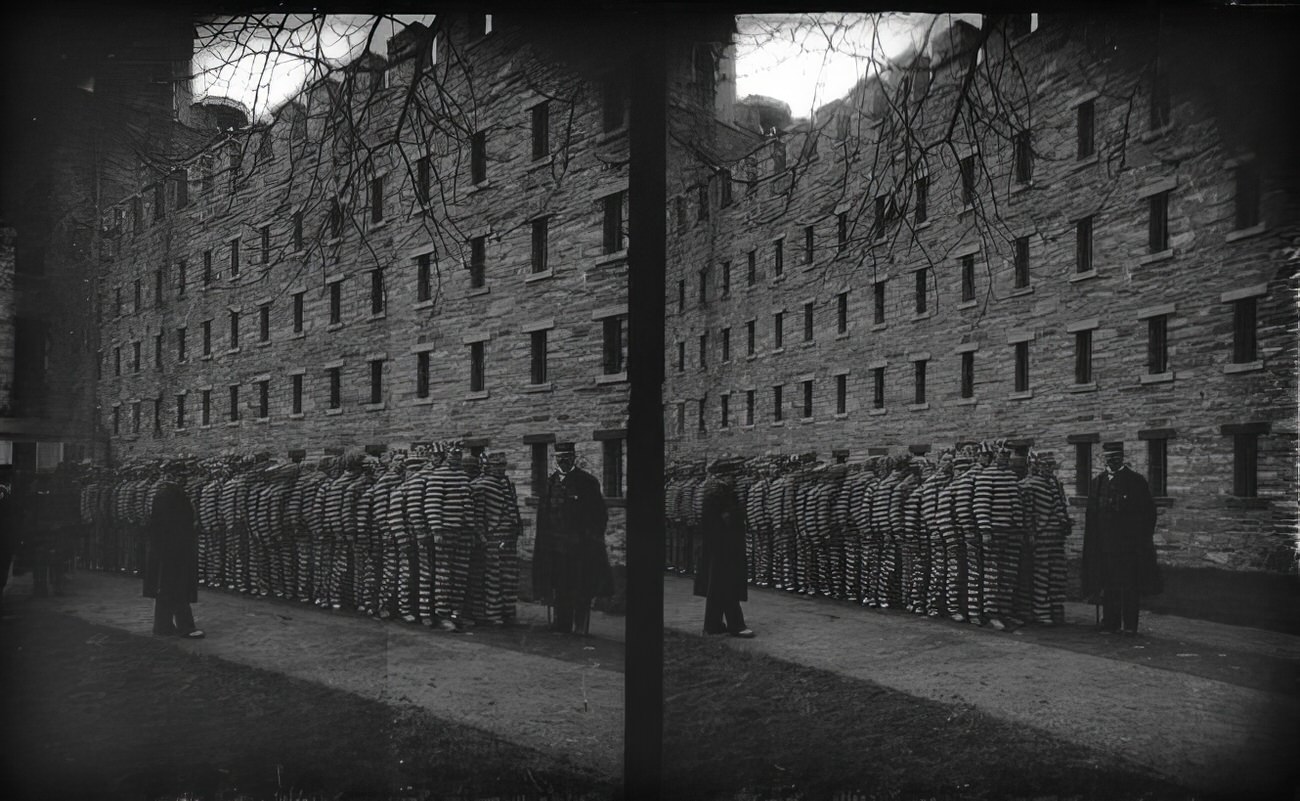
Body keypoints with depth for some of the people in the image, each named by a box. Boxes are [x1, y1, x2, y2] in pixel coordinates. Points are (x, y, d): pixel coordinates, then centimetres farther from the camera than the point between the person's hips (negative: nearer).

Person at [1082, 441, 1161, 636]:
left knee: (1129, 585, 1)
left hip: (1129, 542, -3)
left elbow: (1148, 512, 1)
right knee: (1109, 585, 5)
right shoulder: (1097, 482, 10)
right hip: (1105, 543, 3)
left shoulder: (1136, 481, 1)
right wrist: (1093, 541, 6)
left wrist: (1144, 538, -5)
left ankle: (1130, 624, 8)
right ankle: (1110, 623, 11)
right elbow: (1092, 515, 11)